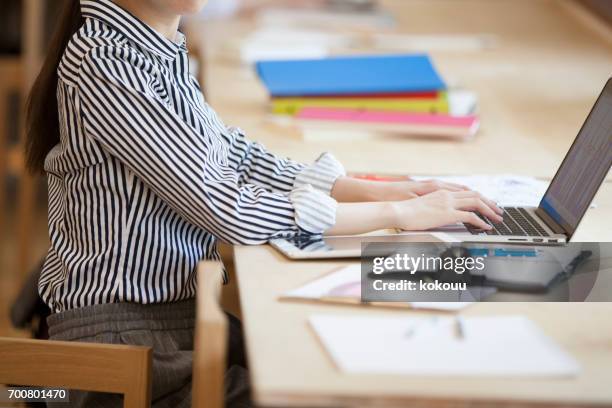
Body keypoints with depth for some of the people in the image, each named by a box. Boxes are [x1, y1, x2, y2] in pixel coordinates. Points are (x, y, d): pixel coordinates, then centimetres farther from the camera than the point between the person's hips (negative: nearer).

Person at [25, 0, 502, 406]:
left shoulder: (157, 46, 5)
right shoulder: (103, 63, -21)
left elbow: (233, 156, 11)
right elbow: (229, 210, -23)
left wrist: (375, 190, -2)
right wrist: (400, 213, -17)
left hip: (177, 308, 8)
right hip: (120, 335, -8)